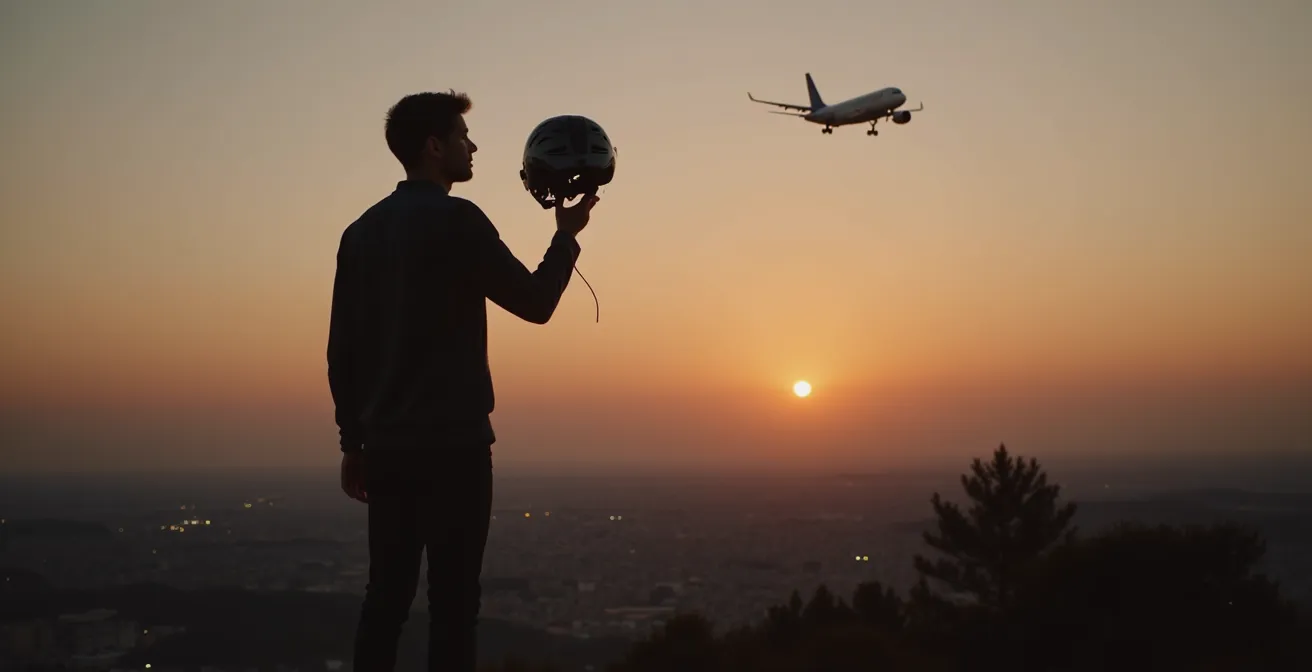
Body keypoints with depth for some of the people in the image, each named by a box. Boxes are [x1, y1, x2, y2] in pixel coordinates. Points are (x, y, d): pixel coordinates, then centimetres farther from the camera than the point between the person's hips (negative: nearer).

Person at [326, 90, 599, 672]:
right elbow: (535, 303, -5)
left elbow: (342, 349, 11)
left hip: (387, 444, 7)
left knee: (387, 593, 11)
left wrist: (354, 440, 17)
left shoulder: (362, 231, 11)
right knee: (452, 598, -2)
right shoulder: (457, 220, -9)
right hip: (452, 443, -7)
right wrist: (567, 235, 10)